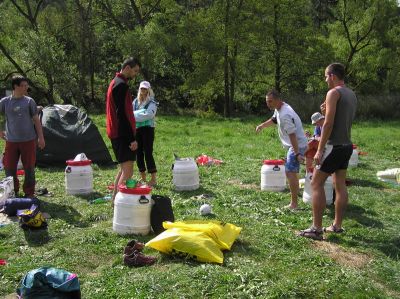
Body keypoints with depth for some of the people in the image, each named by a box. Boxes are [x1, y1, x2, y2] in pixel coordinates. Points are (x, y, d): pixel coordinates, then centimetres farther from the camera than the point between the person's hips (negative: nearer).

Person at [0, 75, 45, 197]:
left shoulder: (29, 101, 1)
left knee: (29, 168, 4)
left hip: (29, 140, -1)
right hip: (11, 141, 1)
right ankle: (12, 192, 23)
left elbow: (36, 120, 3)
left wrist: (41, 137, -2)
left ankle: (29, 193, 17)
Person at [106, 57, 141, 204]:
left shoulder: (115, 82, 18)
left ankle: (115, 199, 21)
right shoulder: (121, 85, -14)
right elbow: (123, 114, -20)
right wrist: (132, 138, -20)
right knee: (128, 172, -10)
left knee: (123, 169, 17)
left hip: (116, 133, 11)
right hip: (123, 134, -11)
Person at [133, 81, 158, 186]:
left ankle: (153, 178, -5)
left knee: (148, 153, -9)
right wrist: (141, 113, -11)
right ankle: (143, 178, 18)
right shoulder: (135, 101, 13)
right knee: (139, 153, 7)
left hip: (148, 129, -5)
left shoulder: (152, 102, -3)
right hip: (136, 129, 6)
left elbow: (148, 115, -18)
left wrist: (135, 115, -12)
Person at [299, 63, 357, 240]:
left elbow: (328, 123, -20)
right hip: (347, 145, 9)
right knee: (340, 185, 13)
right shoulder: (352, 94, 15)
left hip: (334, 146, -9)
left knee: (316, 184, -5)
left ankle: (316, 229, -5)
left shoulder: (334, 93, -13)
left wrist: (320, 149, -19)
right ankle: (337, 226, 20)